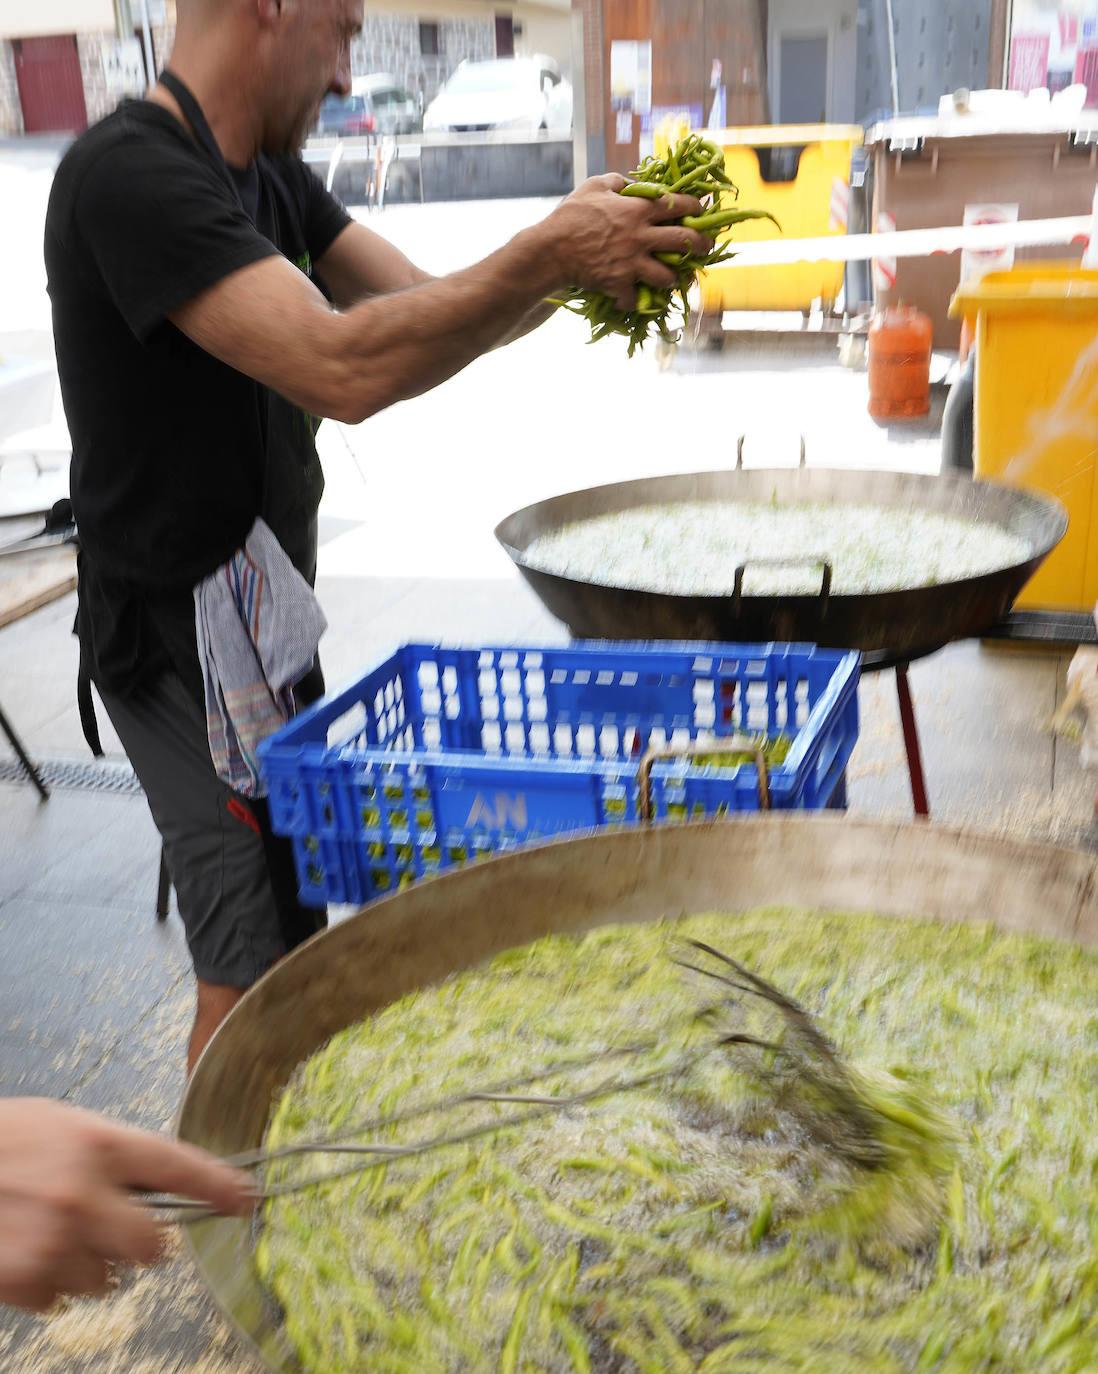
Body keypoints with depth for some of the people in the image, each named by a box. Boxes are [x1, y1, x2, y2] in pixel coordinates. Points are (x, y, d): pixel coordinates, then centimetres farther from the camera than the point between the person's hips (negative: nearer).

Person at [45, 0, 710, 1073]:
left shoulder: (270, 178, 7)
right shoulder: (129, 174, -23)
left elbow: (433, 314, 3)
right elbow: (343, 369, -34)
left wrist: (577, 258, -13)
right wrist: (549, 252, -26)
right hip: (181, 635, -9)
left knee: (298, 920, 20)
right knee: (252, 962, -2)